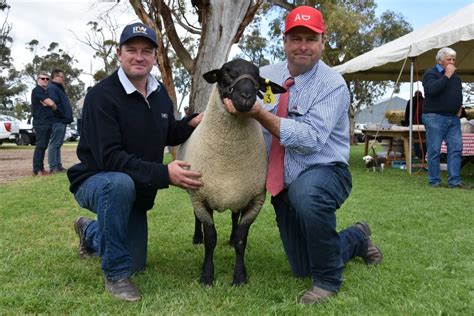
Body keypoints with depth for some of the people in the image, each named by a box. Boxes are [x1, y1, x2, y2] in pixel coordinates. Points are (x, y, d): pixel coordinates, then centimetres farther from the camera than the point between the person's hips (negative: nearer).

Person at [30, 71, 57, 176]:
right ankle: (36, 170, -12)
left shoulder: (46, 91, 23)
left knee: (44, 146, 8)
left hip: (47, 122, 9)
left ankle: (41, 168, 11)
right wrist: (55, 106, 4)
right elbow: (51, 103, -15)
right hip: (40, 122, -9)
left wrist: (48, 104, -7)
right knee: (40, 145, -11)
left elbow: (50, 104, 13)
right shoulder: (37, 90, -6)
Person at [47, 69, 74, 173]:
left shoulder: (58, 88, 23)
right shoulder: (52, 88, -10)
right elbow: (54, 104, -22)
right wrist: (63, 115, -16)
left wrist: (67, 117, 13)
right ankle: (53, 167, -6)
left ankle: (58, 165, 18)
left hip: (62, 121, 11)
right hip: (58, 121, -10)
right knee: (54, 144, -8)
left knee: (58, 144, 12)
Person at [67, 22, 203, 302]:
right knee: (121, 183, -43)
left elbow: (168, 135, 12)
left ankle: (91, 232, 45)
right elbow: (109, 157, -31)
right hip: (96, 180, -6)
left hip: (138, 189, 7)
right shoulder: (102, 95, -23)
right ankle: (115, 274, -23)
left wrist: (192, 123, -10)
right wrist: (164, 174, -40)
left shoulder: (160, 94, -1)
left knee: (136, 264, 15)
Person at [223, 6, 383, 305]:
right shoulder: (266, 75, 0)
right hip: (283, 184, 5)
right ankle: (356, 238, 40)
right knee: (302, 270, 11)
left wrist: (261, 114, -33)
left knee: (305, 193, -42)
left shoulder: (333, 85, -15)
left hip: (325, 172, -5)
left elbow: (311, 139, -27)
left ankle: (329, 280, -16)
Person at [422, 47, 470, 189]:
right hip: (434, 117, -7)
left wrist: (458, 107, 14)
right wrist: (446, 76, -18)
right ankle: (434, 181, 4)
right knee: (434, 150, -4)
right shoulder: (430, 74, -4)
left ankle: (454, 181, 4)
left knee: (456, 148, 0)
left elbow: (459, 93, 31)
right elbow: (431, 89, -24)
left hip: (453, 118, 7)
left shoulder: (455, 76, 18)